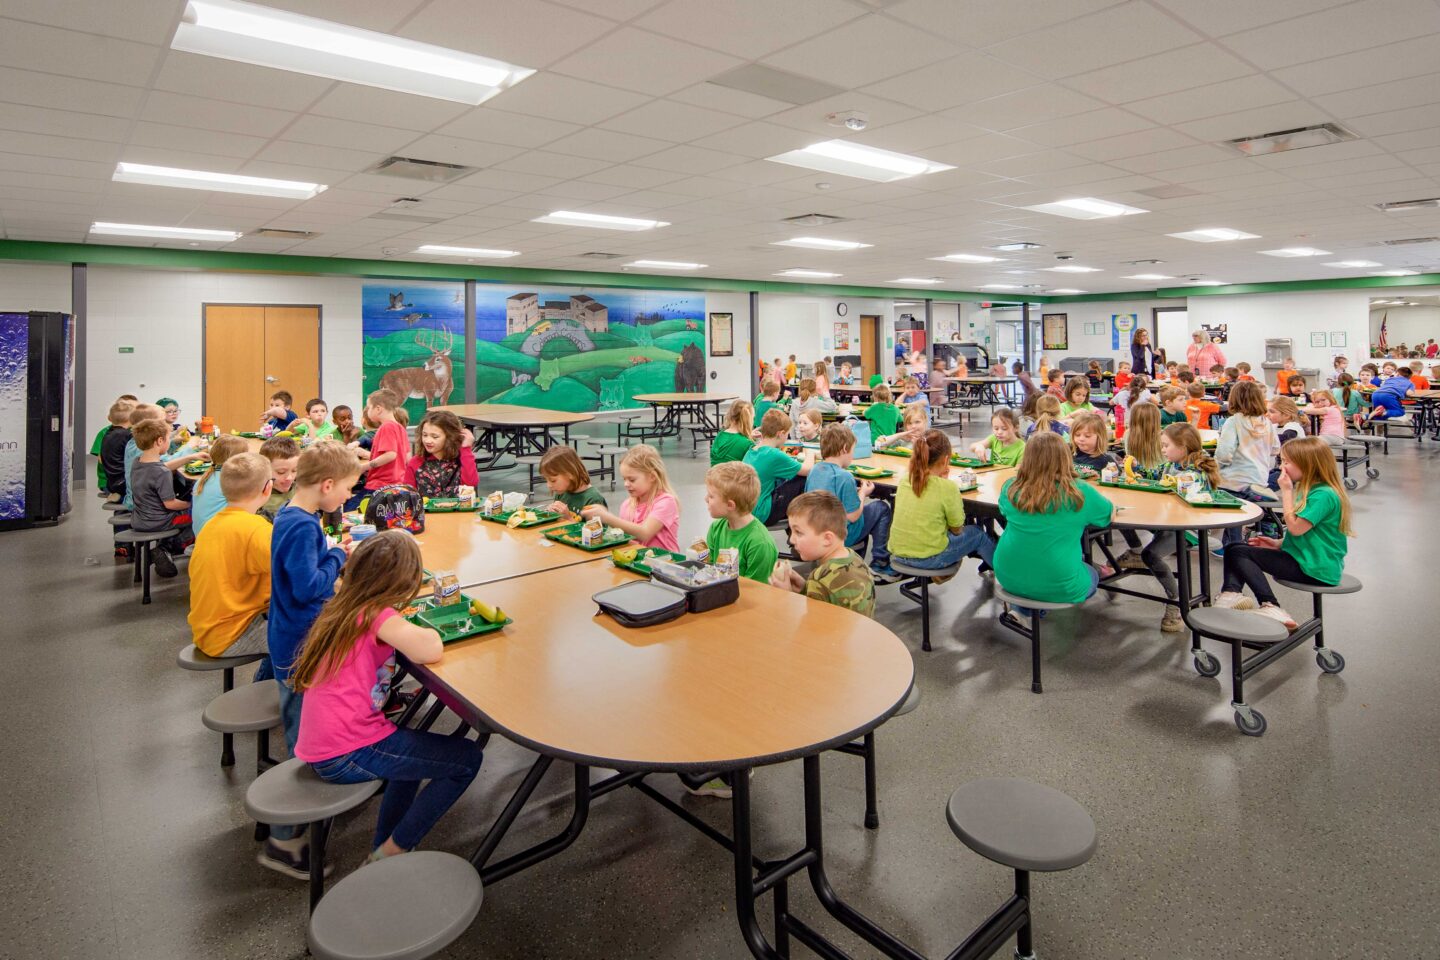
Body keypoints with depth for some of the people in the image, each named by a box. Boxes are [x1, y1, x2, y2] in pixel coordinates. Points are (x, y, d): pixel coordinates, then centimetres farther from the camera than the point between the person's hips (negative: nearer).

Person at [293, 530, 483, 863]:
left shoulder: (343, 608, 8)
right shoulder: (378, 615, -18)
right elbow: (431, 651, -31)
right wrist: (425, 630, -9)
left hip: (321, 750, 9)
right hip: (348, 756, -9)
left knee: (417, 749, 33)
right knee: (468, 758, 2)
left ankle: (382, 848, 32)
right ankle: (392, 853, 10)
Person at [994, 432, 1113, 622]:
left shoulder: (1011, 488, -5)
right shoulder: (1080, 492, -12)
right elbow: (1110, 514, 7)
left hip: (1008, 577, 4)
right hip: (1058, 587, -4)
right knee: (1092, 575, 29)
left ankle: (1022, 609, 17)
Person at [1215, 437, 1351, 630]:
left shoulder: (1323, 495, -19)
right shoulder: (1309, 489, 13)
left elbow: (1295, 527, -22)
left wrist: (1286, 491, -15)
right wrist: (1279, 543, 7)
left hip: (1315, 570, -10)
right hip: (1302, 558, 10)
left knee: (1238, 553, -12)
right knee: (1235, 548, 3)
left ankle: (1271, 607, -17)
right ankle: (1231, 593, -20)